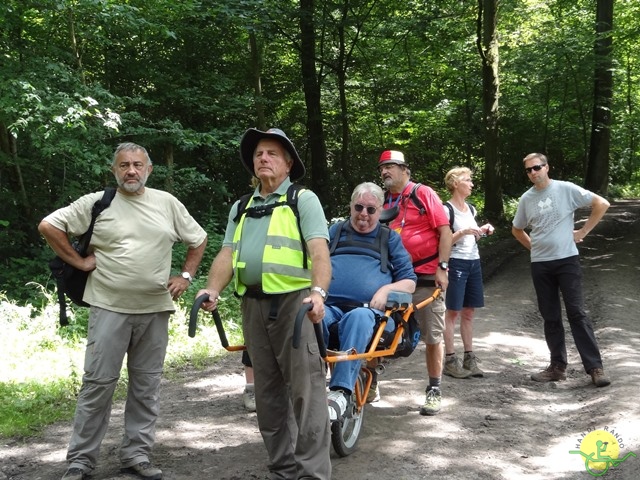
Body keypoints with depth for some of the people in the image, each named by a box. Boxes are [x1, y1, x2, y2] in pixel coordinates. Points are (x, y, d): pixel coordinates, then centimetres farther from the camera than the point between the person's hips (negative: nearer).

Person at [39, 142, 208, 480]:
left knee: (146, 386, 8)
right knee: (98, 383, -2)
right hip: (109, 308, -3)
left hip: (155, 310, 3)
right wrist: (78, 262, -5)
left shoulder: (167, 203, 8)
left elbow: (198, 239, 17)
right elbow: (49, 226, -2)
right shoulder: (96, 203, 0)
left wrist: (186, 276, 7)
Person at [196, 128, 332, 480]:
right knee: (267, 391, 11)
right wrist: (213, 289, -10)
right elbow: (227, 254, 10)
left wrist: (318, 291, -29)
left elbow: (319, 250, -11)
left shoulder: (303, 199, 2)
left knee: (305, 388, -8)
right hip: (253, 304, 6)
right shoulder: (240, 208, 19)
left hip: (294, 301, -6)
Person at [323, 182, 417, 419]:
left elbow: (409, 282, 17)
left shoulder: (390, 238, 22)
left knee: (358, 318, -40)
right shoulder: (335, 231, 28)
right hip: (329, 306, 2)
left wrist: (386, 289, -5)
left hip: (369, 310, -1)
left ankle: (340, 392, -50)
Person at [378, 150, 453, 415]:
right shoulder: (383, 202, 13)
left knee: (433, 336, 2)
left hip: (426, 277, -5)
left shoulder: (423, 194, -2)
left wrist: (442, 267, -13)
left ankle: (435, 391, 11)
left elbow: (445, 231, -6)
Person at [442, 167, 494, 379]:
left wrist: (482, 231, 6)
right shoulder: (447, 210, -9)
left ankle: (469, 358, 14)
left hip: (474, 262, 8)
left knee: (469, 312, 9)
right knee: (452, 312, -3)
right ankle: (450, 360, 1)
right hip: (456, 263, -8)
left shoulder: (471, 209, 14)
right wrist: (463, 232, -23)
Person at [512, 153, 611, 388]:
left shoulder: (566, 189, -7)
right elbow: (517, 229, 22)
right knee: (550, 317, 8)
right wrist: (533, 246, 9)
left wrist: (583, 232, -6)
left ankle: (595, 367, -3)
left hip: (567, 260, -4)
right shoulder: (526, 199, 6)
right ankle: (558, 366, 16)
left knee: (577, 313, -7)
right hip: (540, 265, 4)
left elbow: (601, 204, -6)